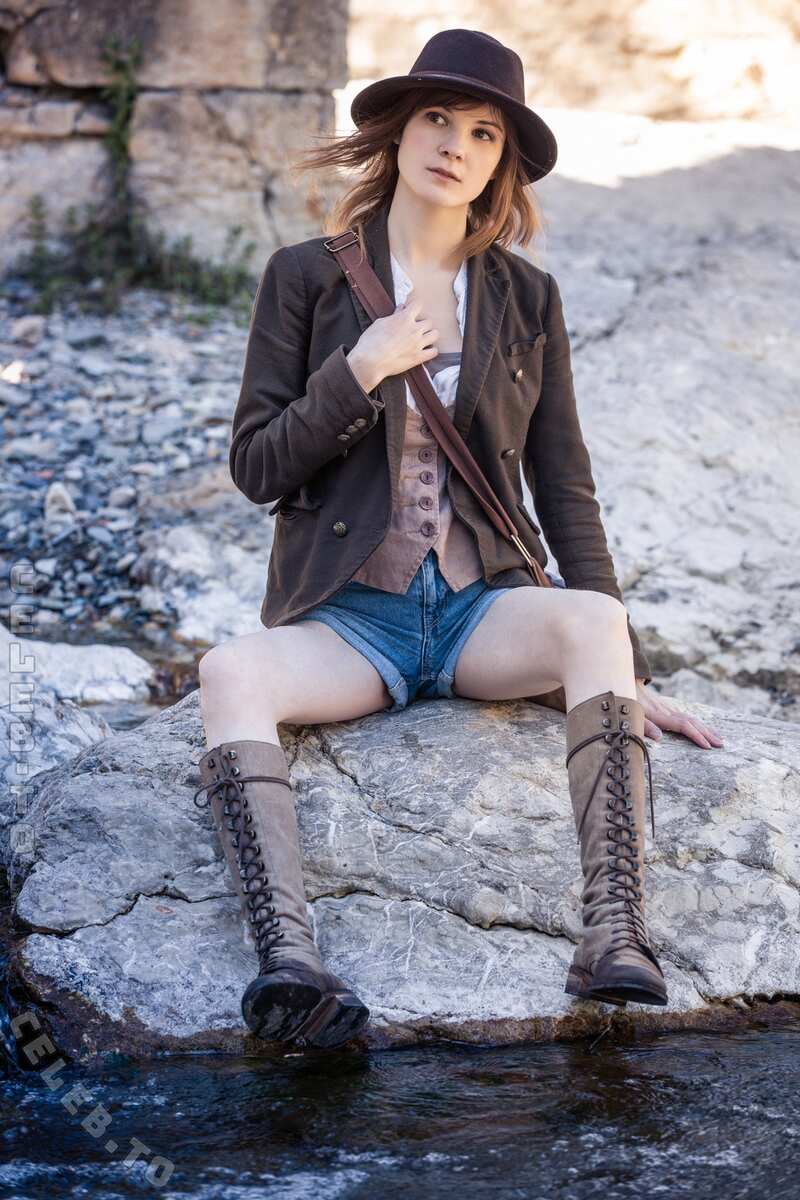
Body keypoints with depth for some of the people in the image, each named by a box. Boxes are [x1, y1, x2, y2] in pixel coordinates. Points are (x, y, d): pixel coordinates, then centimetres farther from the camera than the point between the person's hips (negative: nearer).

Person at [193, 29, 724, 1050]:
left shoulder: (527, 298, 10)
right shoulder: (305, 278, 5)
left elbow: (565, 492, 10)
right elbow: (254, 468, 3)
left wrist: (624, 670, 3)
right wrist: (357, 374, -12)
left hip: (483, 609, 1)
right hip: (347, 616, -1)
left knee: (590, 622, -33)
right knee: (231, 671, -34)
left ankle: (613, 934, -45)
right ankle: (286, 953, -52)